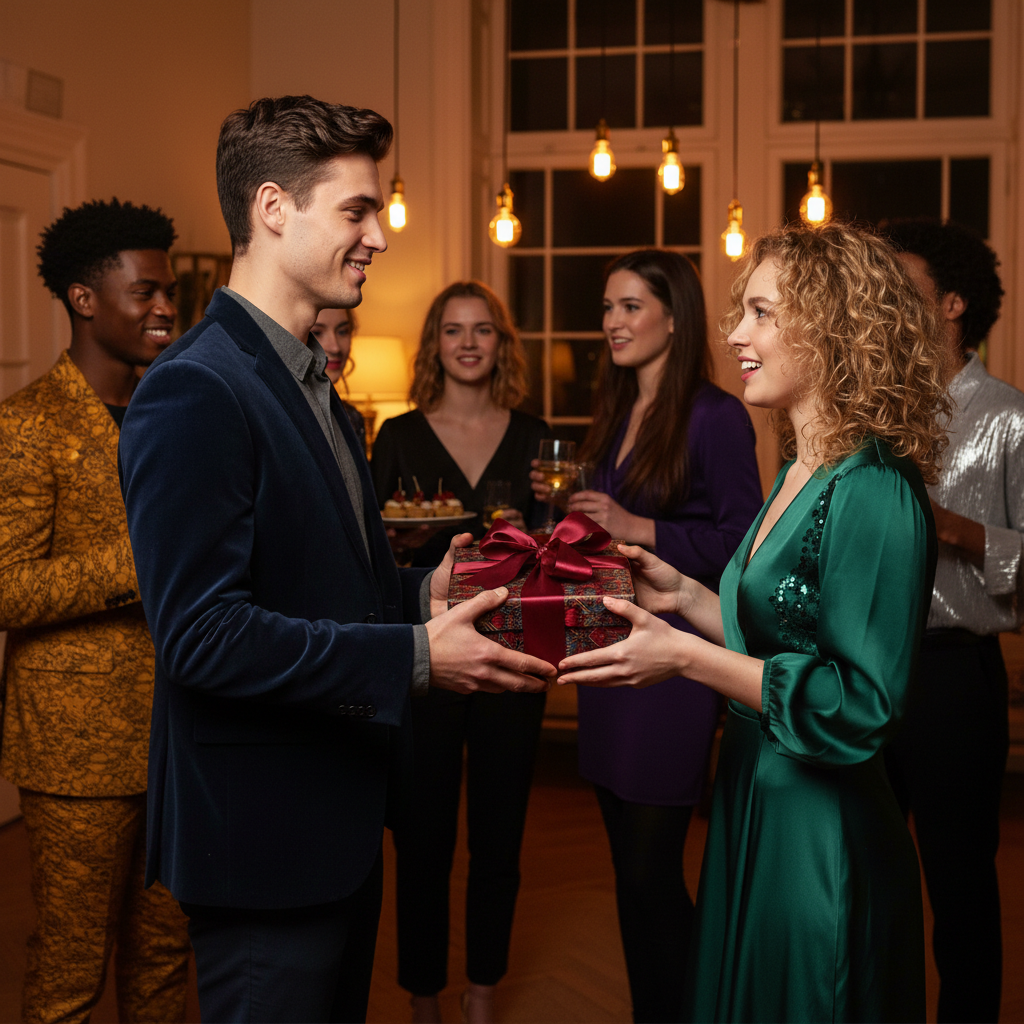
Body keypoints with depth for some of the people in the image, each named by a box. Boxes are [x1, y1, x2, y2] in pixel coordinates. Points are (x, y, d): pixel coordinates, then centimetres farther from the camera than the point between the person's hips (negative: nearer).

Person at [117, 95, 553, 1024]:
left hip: (337, 821, 10)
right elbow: (200, 632, -26)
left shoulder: (310, 382, 13)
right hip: (262, 840, -10)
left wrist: (420, 591, 2)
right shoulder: (194, 391, -20)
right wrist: (415, 655, -24)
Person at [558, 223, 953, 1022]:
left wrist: (686, 656, -24)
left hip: (820, 837, -9)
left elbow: (861, 707, -24)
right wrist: (684, 596, 6)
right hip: (752, 807, 9)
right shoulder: (799, 476, 8)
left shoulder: (873, 498, -21)